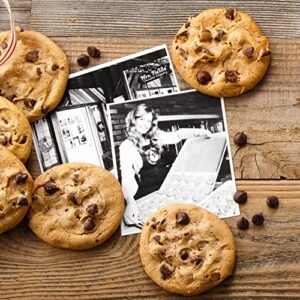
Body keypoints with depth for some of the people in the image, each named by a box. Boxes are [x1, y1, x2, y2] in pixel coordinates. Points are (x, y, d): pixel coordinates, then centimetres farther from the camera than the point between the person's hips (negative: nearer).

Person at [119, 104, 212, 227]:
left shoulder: (156, 136, 13)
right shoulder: (127, 146, -4)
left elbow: (177, 135, 5)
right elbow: (127, 175, -17)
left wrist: (198, 132, -16)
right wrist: (130, 202, -34)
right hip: (150, 191, -5)